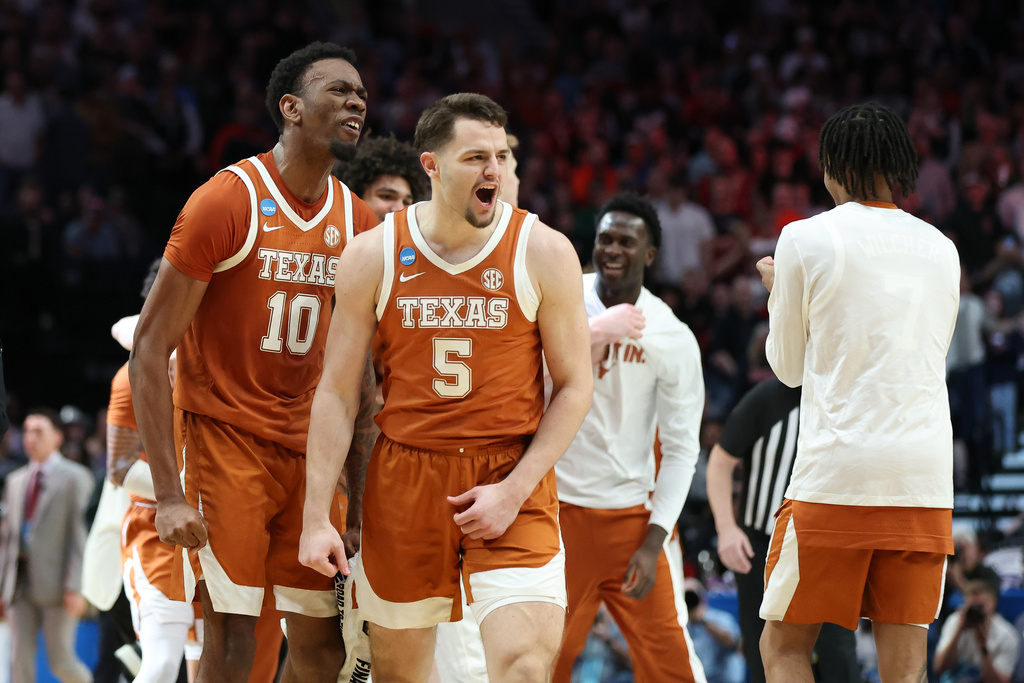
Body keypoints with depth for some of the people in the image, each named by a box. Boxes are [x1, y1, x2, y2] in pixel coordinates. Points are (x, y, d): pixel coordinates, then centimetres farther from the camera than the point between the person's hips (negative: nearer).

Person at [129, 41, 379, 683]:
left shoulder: (359, 224, 5)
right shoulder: (226, 203, -13)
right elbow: (150, 349, -13)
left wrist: (357, 504, 7)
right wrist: (169, 494, -19)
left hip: (306, 447, 6)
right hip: (225, 435, -6)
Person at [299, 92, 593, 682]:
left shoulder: (543, 252, -5)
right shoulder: (373, 257, -2)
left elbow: (574, 386, -1)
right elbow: (337, 394, 2)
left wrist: (515, 490, -11)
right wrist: (316, 517, -5)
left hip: (511, 478, -2)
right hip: (404, 477, 2)